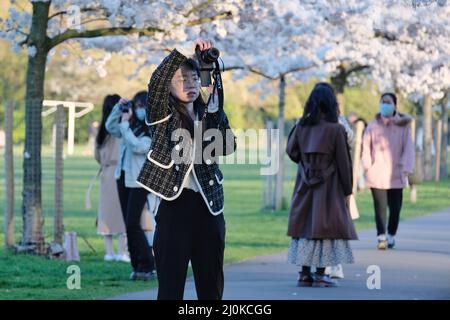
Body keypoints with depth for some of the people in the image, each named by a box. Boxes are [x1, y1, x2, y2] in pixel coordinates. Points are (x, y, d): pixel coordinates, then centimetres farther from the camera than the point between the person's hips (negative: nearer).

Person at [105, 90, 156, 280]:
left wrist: (125, 124, -18)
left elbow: (137, 147, -22)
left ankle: (146, 267, -5)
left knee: (132, 224, -13)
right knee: (129, 224, 7)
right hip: (123, 177, 8)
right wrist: (119, 108, 3)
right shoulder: (132, 125, 10)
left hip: (139, 180, -8)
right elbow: (110, 127, 14)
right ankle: (138, 267, 12)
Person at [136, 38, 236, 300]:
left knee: (211, 284, 8)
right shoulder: (163, 114, 1)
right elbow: (156, 82, -18)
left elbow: (229, 147, -2)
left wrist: (215, 114, -10)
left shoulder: (210, 114, 13)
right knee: (170, 282, -5)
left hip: (209, 207, 4)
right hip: (175, 204, -4)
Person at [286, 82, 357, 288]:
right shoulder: (336, 129, -11)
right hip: (328, 186, -4)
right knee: (324, 225, 2)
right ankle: (320, 274, 1)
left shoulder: (302, 125, -2)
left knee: (306, 225, 10)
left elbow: (291, 150, 4)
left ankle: (304, 273, 10)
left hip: (304, 185, 4)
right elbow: (343, 162, -9)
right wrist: (347, 190, -1)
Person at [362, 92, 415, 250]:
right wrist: (367, 165, -5)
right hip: (377, 174, 0)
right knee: (380, 206, -8)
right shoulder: (373, 125, 4)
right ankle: (381, 237, -13)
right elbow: (366, 147, 5)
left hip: (395, 174, 0)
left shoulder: (403, 125, 1)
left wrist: (406, 169, -8)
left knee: (395, 207, 3)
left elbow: (408, 148, 0)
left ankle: (391, 235, 20)